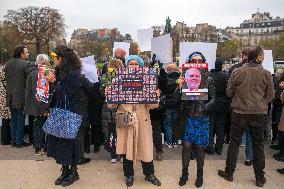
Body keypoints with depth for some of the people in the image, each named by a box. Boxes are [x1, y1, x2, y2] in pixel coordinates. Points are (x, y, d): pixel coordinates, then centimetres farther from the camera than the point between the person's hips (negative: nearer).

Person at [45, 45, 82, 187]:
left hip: (70, 114, -8)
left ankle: (73, 171, 22)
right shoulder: (60, 71, 7)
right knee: (60, 141, 12)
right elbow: (56, 93, 14)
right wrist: (51, 81, 0)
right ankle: (65, 171, 27)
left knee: (69, 141, 4)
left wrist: (54, 81, -20)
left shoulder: (73, 73, -17)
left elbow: (66, 94, -20)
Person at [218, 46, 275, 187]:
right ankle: (260, 178, 23)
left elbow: (229, 92, 0)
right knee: (258, 145, 12)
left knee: (234, 142, 12)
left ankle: (229, 173, 21)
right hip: (259, 113, 0)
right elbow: (270, 96, 1)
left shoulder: (237, 72, -8)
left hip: (239, 112, 0)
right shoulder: (266, 74, -7)